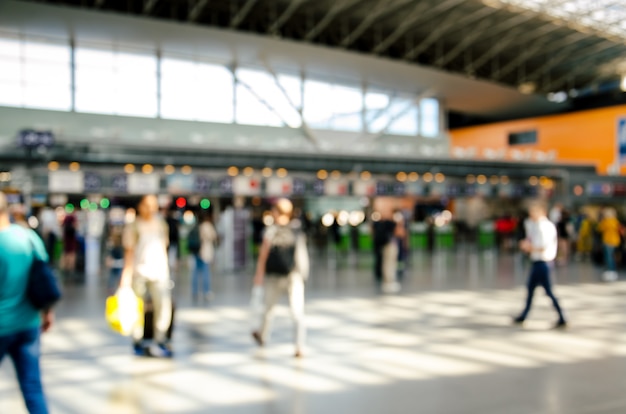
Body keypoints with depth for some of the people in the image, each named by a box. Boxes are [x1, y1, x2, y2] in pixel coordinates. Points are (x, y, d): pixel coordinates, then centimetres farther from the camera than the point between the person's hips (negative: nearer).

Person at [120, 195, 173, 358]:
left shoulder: (161, 224, 14)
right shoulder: (133, 226, 3)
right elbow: (129, 251, 0)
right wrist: (126, 274, -7)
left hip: (159, 271, 3)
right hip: (138, 271, -2)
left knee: (164, 305, -11)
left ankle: (159, 342, -3)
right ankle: (138, 342, 18)